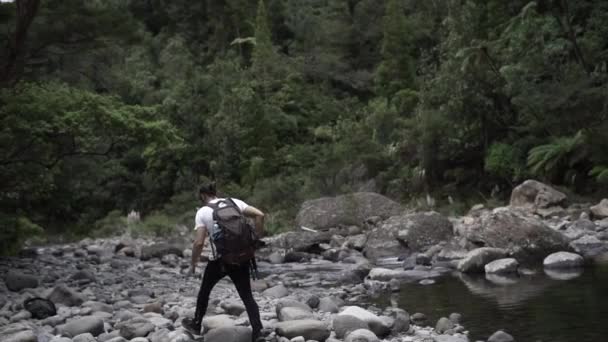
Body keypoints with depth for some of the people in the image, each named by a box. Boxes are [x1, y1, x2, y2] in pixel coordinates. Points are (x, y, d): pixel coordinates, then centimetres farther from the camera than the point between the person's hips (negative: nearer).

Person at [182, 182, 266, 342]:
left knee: (204, 290, 23)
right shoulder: (234, 202, 3)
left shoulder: (202, 212, -5)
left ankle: (196, 325, 39)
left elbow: (199, 242, -11)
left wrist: (193, 264, 2)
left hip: (219, 260, -2)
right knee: (247, 296, 7)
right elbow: (259, 215, -6)